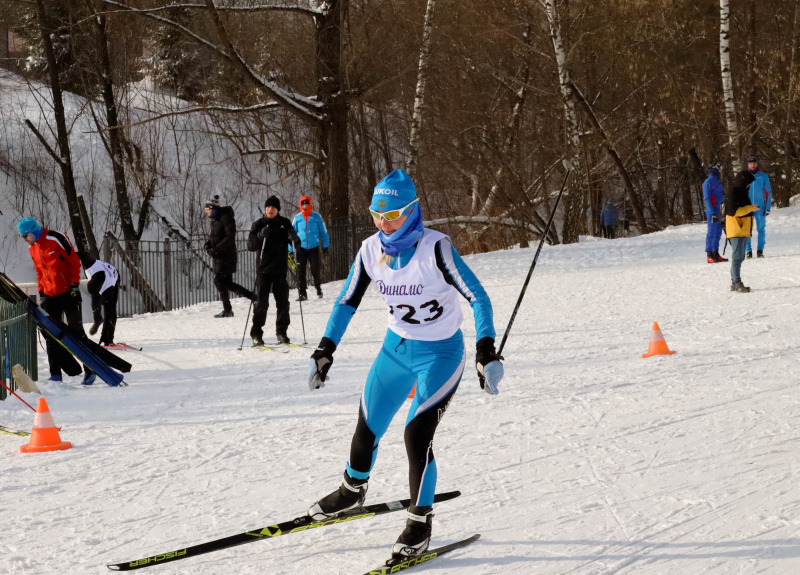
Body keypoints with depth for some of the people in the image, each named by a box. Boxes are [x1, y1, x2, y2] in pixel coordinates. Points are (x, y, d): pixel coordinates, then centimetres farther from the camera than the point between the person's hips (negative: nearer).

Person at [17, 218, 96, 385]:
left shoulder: (55, 239, -13)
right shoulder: (32, 248, 10)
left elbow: (74, 260, -11)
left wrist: (75, 284, -15)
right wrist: (41, 292, 12)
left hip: (68, 293, -7)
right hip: (50, 296, 7)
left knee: (76, 332, -4)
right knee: (51, 335, 3)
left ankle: (90, 370, 3)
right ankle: (55, 374, 7)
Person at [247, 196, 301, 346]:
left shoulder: (285, 223, 6)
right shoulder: (259, 224, 1)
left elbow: (297, 244, 8)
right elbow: (250, 246, -4)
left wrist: (294, 238, -16)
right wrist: (260, 236, -23)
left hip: (280, 269, 2)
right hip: (264, 269, -2)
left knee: (282, 301, 3)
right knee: (262, 302, -6)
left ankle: (282, 332, 13)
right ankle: (256, 334, -1)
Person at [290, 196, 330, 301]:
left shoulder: (316, 217, 1)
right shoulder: (297, 218, 4)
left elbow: (323, 232, 6)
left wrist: (325, 246, 1)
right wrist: (291, 249, 5)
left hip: (314, 248, -1)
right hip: (301, 248, 1)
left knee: (315, 270, 0)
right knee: (300, 271, -4)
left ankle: (318, 289, 23)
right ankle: (302, 293, -1)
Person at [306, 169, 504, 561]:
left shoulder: (435, 249, -24)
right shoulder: (371, 250, -8)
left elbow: (477, 297, -22)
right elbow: (347, 302, 5)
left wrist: (486, 352, -30)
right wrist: (325, 350, 0)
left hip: (440, 355, -5)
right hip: (396, 349, 5)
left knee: (417, 434, -17)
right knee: (367, 429, 11)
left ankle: (420, 522, 1)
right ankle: (352, 491, 41)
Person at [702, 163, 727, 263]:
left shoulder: (717, 182, 18)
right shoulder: (708, 182, -9)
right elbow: (707, 198, -14)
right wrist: (713, 213, -20)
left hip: (718, 210, 9)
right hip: (712, 211, -9)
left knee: (718, 232, 11)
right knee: (711, 232, -8)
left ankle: (715, 254, 16)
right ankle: (709, 256, -7)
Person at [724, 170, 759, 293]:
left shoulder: (742, 192, 18)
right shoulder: (732, 194, -13)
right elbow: (733, 211, -22)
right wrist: (751, 208, -18)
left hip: (744, 231, 10)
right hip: (736, 231, -10)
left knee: (739, 257, 11)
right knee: (737, 257, -11)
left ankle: (735, 283, 16)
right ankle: (737, 283, -12)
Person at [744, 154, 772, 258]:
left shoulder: (764, 177, 4)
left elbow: (768, 193, 5)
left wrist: (768, 208, -2)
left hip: (760, 207, 0)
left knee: (761, 229, -1)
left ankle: (760, 250, 6)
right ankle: (748, 251, 1)